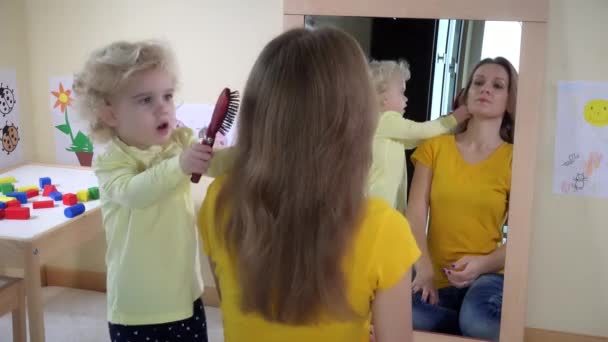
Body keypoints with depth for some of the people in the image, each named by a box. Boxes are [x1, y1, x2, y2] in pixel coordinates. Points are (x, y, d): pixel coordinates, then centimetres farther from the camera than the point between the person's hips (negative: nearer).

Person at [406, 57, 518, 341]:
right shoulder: (436, 147, 8)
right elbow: (416, 213, -2)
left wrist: (483, 264, -21)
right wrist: (424, 269, -17)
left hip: (488, 275, -3)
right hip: (439, 280, 3)